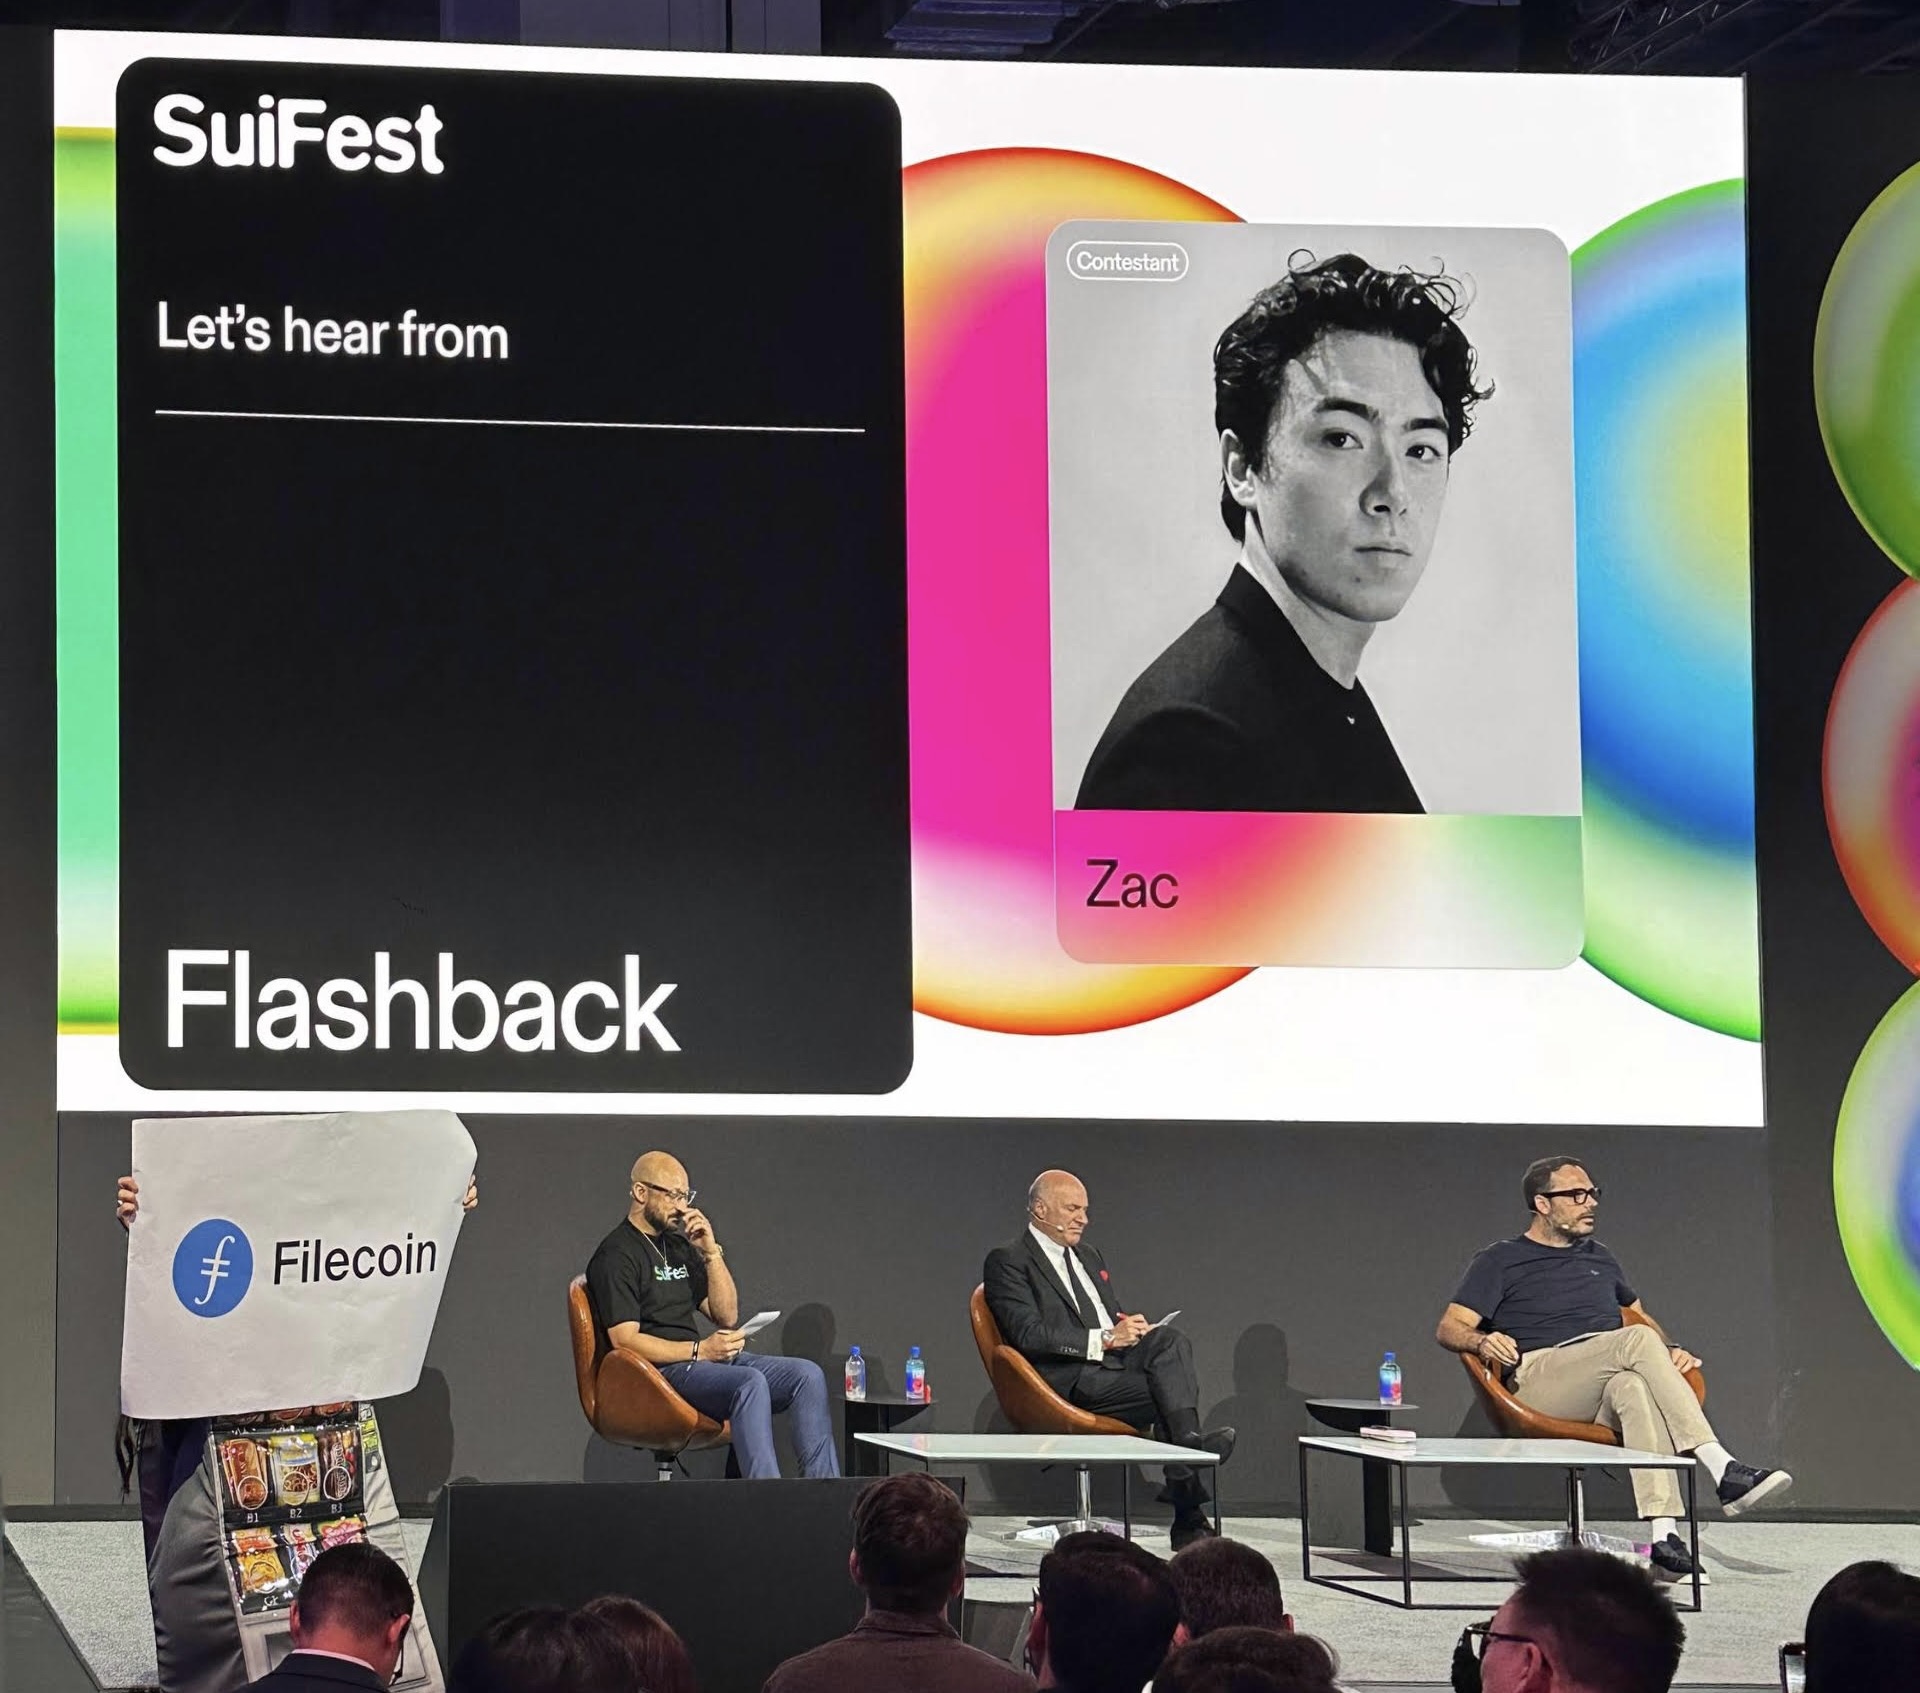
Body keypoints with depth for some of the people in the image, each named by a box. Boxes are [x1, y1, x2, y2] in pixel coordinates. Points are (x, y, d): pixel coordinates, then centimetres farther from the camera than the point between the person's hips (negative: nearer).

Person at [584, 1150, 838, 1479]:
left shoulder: (678, 1246, 21)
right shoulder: (616, 1256, -5)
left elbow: (727, 1317, 18)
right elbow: (625, 1341, -14)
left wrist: (712, 1253, 6)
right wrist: (700, 1350, -18)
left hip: (700, 1361, 9)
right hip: (659, 1372, -9)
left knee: (807, 1374, -9)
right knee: (750, 1383, -34)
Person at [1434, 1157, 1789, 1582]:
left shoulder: (1599, 1259, 32)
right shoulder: (1500, 1261, 16)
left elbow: (1640, 1316, 41)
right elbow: (1449, 1328, 8)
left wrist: (1669, 1352, 19)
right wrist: (1483, 1342, -16)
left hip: (1603, 1395, 4)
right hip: (1538, 1379, -4)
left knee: (1633, 1387, -37)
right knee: (1637, 1341, -32)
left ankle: (1663, 1532, -54)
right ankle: (1722, 1470, -42)